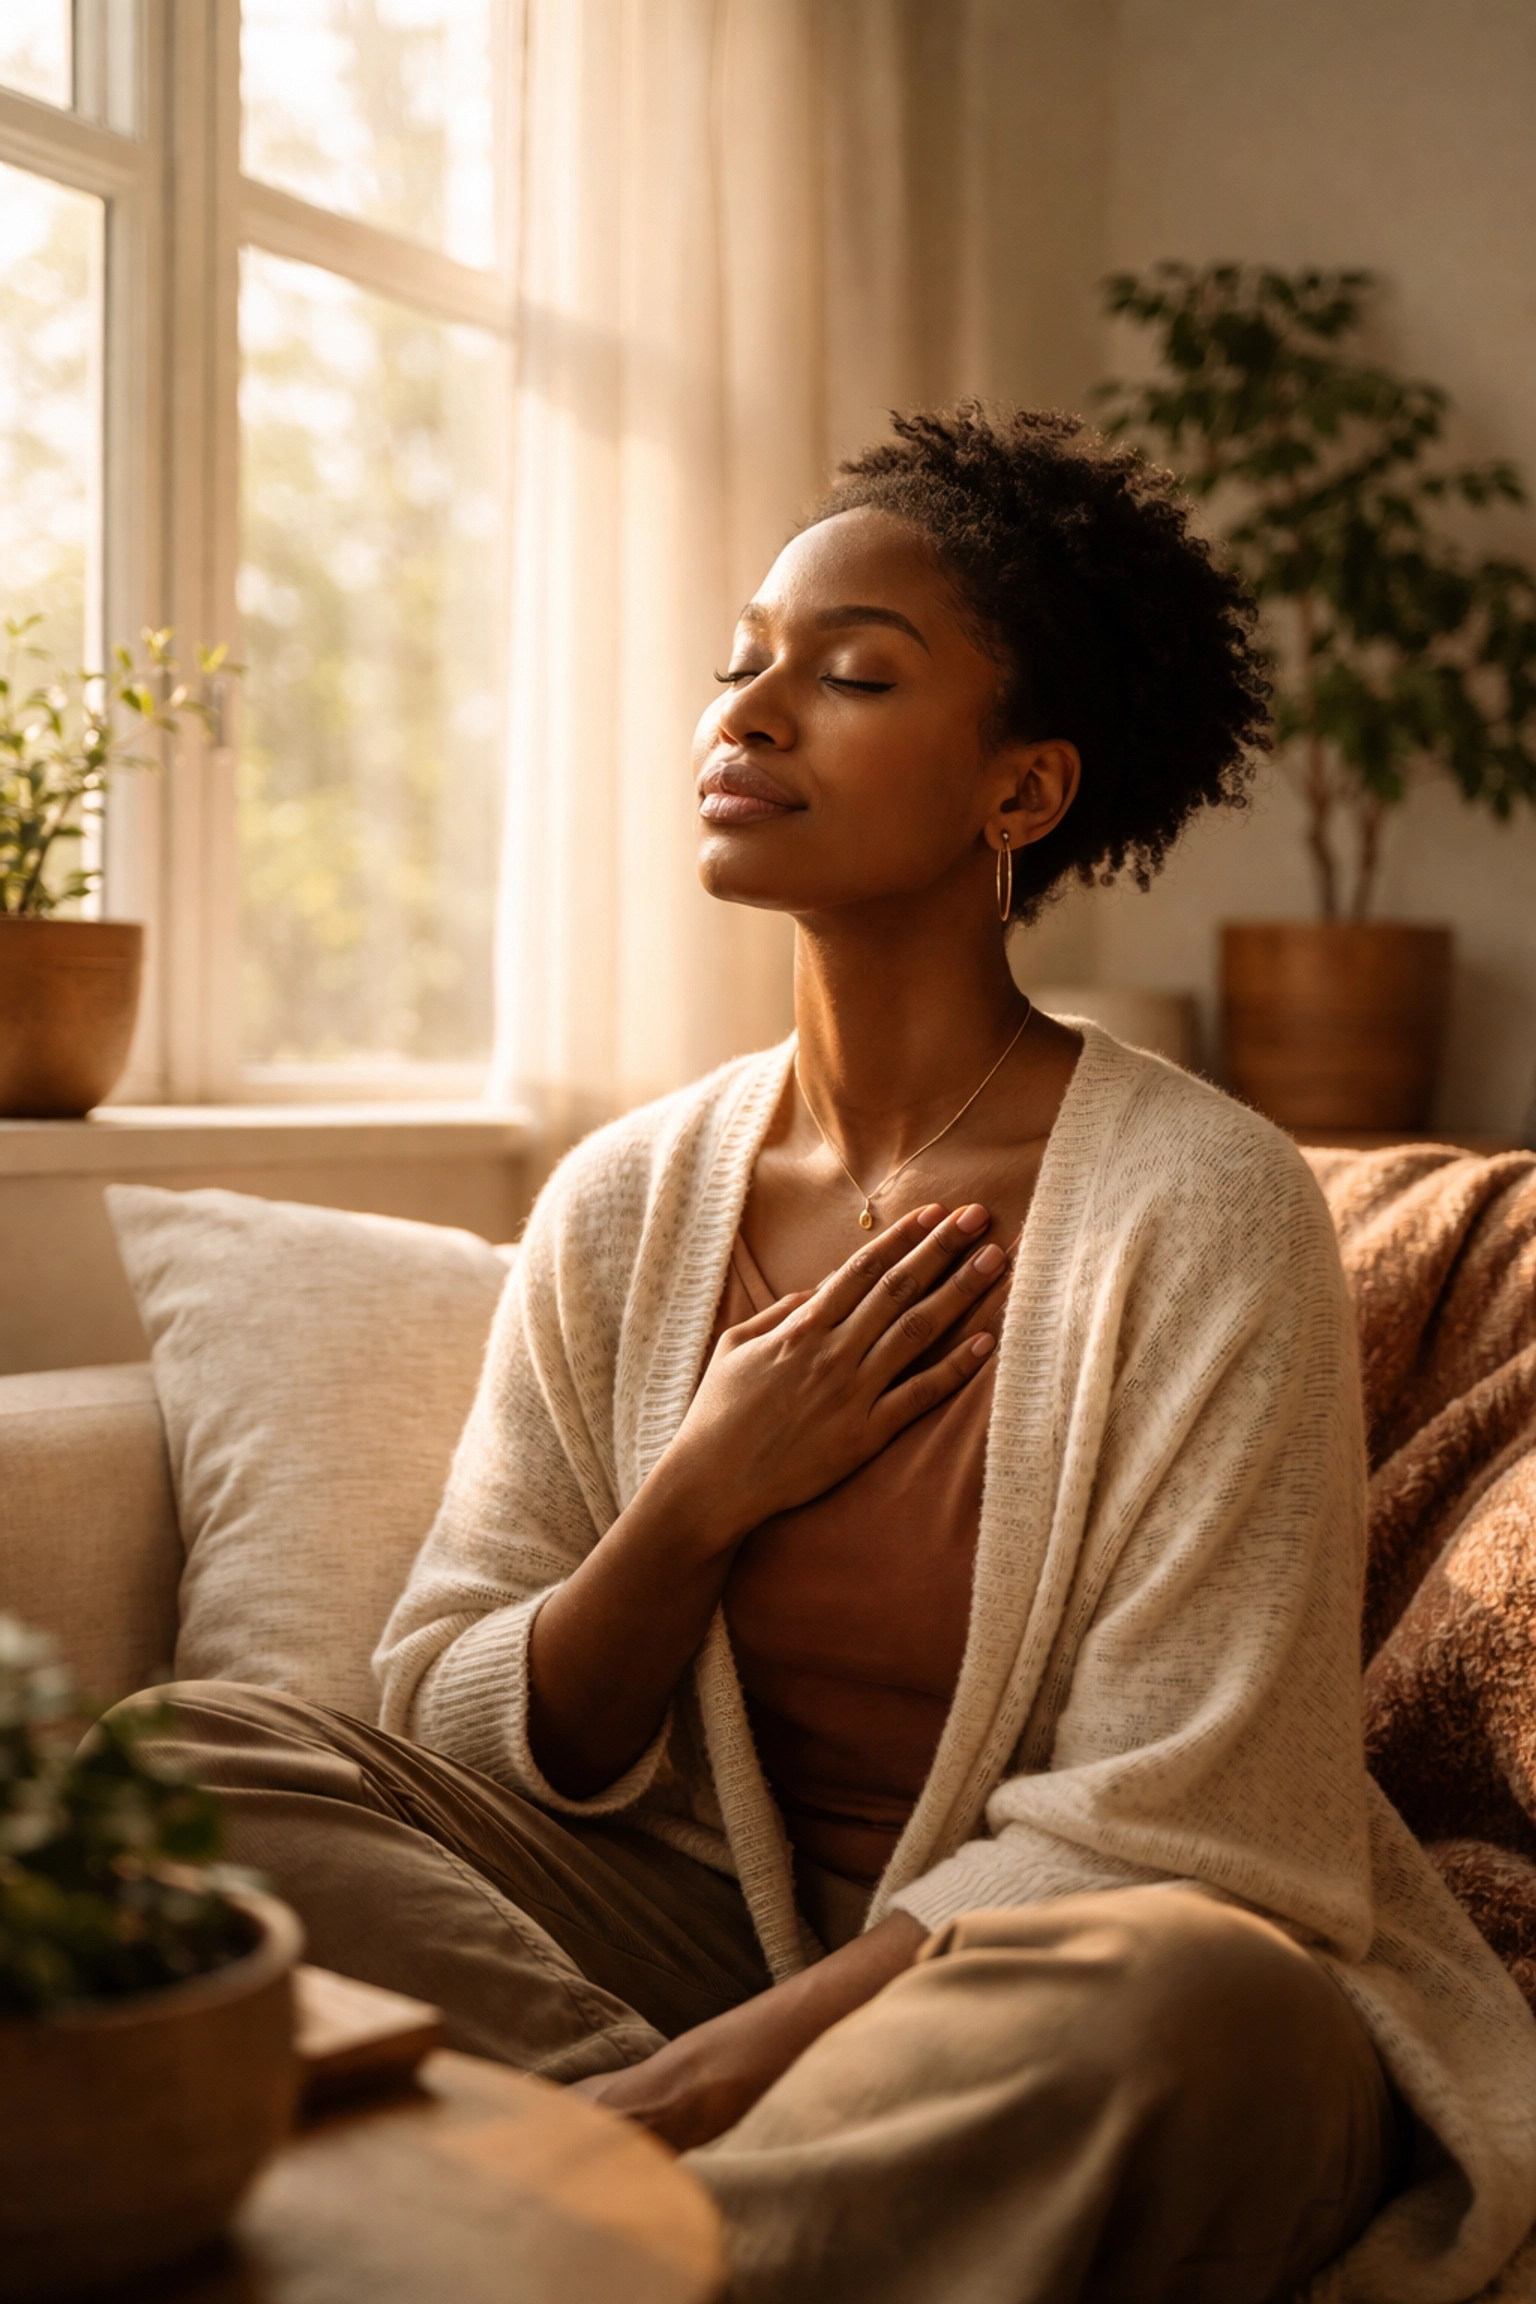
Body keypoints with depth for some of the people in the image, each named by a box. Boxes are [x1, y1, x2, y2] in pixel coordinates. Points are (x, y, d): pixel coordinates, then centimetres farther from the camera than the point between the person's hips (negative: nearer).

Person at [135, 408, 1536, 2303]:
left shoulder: (1198, 1207, -13)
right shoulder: (625, 1204, 1)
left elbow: (1155, 1849, -16)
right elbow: (446, 1739, 3)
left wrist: (675, 2095, -23)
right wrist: (703, 1498, -15)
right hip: (717, 1921, 4)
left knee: (1184, 2001, -38)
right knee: (177, 1762, -13)